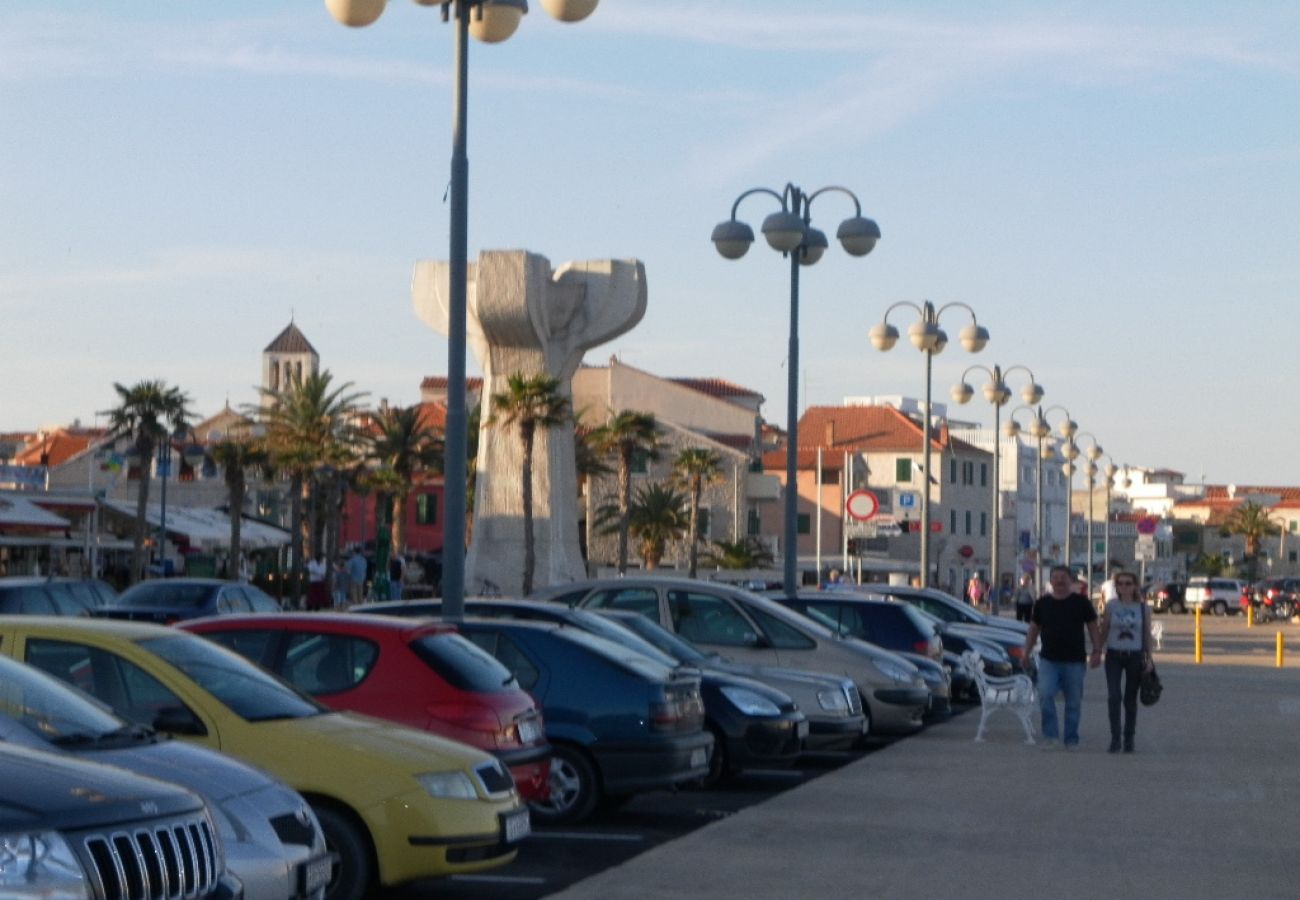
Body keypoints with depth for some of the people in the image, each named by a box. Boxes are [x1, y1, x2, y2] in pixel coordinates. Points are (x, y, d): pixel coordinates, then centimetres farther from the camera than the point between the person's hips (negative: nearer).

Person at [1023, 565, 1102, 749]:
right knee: (1045, 694, -18)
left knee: (1074, 702, 5)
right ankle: (1049, 734, -8)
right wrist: (1026, 653, 8)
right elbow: (1033, 629, 14)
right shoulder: (1042, 603, 7)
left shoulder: (1081, 602, 2)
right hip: (1048, 660, 0)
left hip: (1075, 661, 0)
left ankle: (1071, 740, 17)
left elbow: (1093, 628, 5)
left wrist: (1096, 652, -4)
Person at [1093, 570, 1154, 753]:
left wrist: (1149, 658, -1)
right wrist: (1097, 651, -1)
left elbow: (1147, 635, 5)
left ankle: (1129, 738, 15)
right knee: (1113, 696, -12)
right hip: (1114, 655, 0)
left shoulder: (1142, 608, 2)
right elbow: (1104, 631, 6)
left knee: (1131, 699, 5)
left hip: (1135, 656, 0)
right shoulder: (1111, 606, 2)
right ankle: (1115, 738, -8)